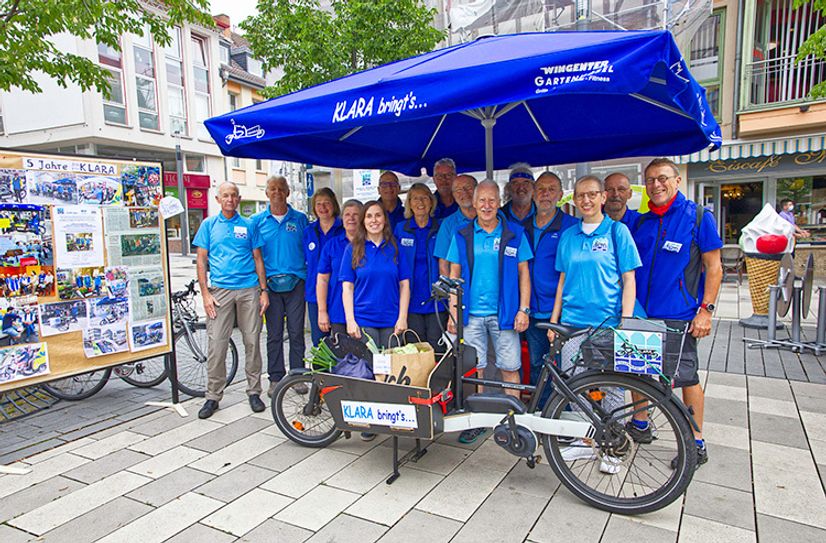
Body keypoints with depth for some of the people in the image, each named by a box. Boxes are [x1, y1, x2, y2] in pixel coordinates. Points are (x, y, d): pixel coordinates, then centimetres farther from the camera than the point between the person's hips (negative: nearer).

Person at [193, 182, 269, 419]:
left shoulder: (249, 225, 9)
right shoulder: (209, 224, 8)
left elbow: (258, 259, 10)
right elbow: (201, 260, 5)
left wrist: (264, 290, 2)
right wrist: (205, 293, -4)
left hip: (249, 290, 1)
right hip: (220, 290, -1)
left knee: (252, 342, 5)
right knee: (216, 345, -2)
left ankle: (254, 391, 17)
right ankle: (213, 396, 11)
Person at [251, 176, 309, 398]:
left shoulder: (300, 219, 6)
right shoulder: (257, 220, 7)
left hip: (296, 282, 0)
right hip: (270, 283, 1)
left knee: (296, 332, 4)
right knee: (274, 334, 7)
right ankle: (275, 378, 17)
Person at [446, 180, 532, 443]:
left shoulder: (515, 234, 3)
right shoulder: (462, 235, 6)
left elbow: (523, 273, 4)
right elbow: (455, 275, 7)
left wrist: (524, 309, -3)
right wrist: (453, 312, 1)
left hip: (504, 312, -1)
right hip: (471, 313, 1)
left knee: (510, 368, 4)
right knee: (474, 369, 7)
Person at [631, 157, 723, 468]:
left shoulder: (698, 217, -4)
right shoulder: (641, 222, 9)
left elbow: (713, 268, -5)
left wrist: (706, 309, -12)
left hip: (679, 315, -5)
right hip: (641, 312, 5)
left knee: (686, 377, 2)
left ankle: (697, 444, 17)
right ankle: (640, 425, 32)